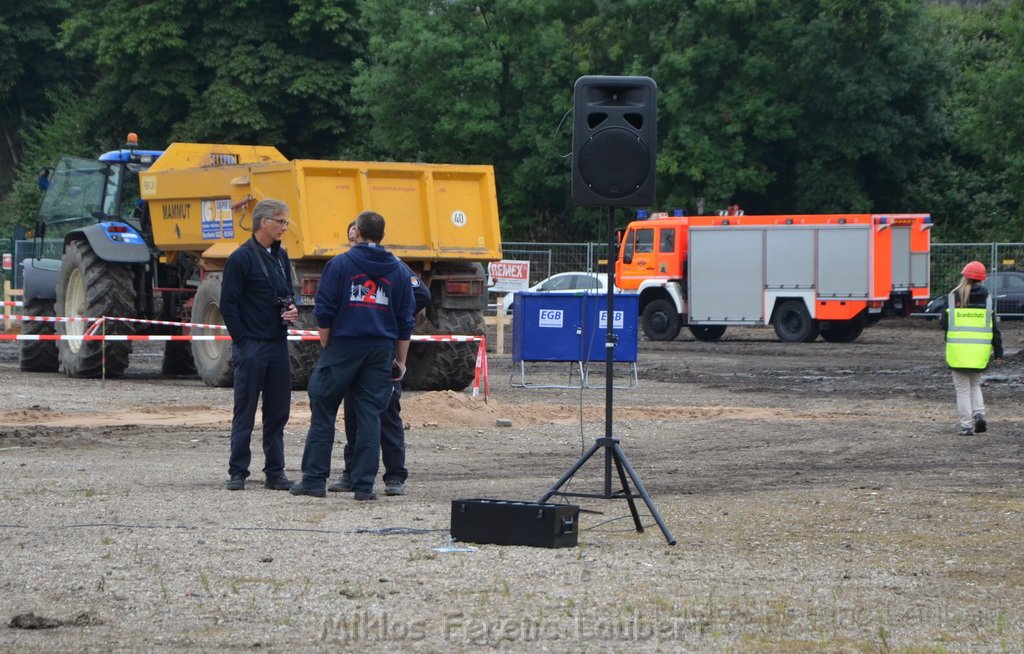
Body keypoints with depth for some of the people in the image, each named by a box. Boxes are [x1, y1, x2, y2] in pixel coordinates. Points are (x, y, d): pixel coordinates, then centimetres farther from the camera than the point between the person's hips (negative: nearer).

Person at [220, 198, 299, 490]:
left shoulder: (281, 257, 13)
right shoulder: (241, 258, -9)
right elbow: (228, 304, -9)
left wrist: (291, 309, 2)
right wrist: (242, 342, -12)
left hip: (278, 345, 7)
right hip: (251, 347, -6)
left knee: (278, 411, 7)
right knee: (245, 412, -1)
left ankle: (275, 472, 12)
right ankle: (237, 472, 5)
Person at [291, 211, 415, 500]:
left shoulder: (339, 265, -3)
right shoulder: (398, 271, 9)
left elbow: (324, 312, -6)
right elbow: (405, 322, 9)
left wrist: (326, 346, 5)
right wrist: (400, 361, 14)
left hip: (342, 346, -3)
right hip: (380, 352, 3)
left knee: (323, 413, 6)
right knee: (369, 416, 4)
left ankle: (314, 479, 6)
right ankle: (364, 484, 1)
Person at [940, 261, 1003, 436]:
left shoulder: (953, 297, -5)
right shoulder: (987, 298, 2)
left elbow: (945, 323, -3)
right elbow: (994, 328, 2)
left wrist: (940, 320, 21)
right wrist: (998, 352, 7)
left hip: (958, 349, -2)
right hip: (980, 350, 2)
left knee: (963, 388, 5)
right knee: (975, 384, 22)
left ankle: (966, 425, 0)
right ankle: (979, 414, 1)